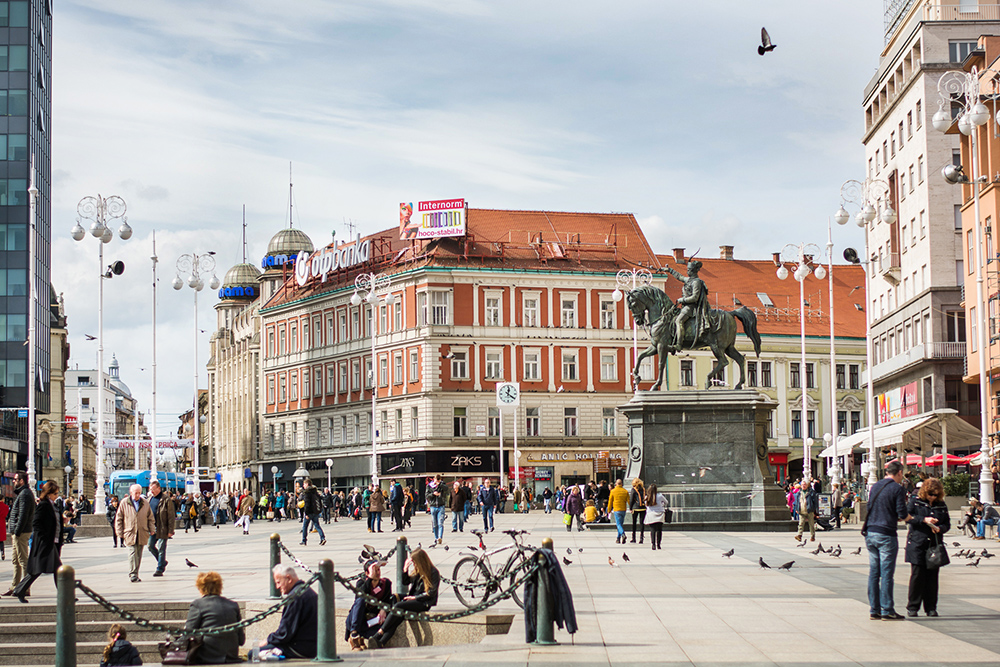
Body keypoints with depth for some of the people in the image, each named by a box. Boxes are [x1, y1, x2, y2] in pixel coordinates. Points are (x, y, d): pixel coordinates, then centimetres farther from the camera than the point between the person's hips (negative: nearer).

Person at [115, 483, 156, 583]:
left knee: (139, 555, 6)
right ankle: (132, 575, -16)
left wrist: (152, 529, 6)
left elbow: (150, 518, 18)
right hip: (129, 534, -3)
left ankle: (135, 574, 15)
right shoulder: (124, 503, 3)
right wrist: (120, 533, 1)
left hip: (142, 534, 3)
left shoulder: (145, 504, 10)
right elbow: (119, 519, 6)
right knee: (132, 553, -14)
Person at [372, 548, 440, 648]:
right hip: (412, 598, 7)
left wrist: (415, 597, -13)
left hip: (424, 602, -7)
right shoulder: (416, 571, 15)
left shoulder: (433, 572, -7)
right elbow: (405, 582, 23)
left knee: (398, 606, -28)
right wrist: (405, 570, 6)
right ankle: (380, 643, -35)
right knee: (397, 618, -22)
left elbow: (432, 592, -12)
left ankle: (379, 633, -28)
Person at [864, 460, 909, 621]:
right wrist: (899, 517, 10)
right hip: (886, 535, -7)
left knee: (873, 573, 9)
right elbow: (902, 515, -12)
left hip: (870, 533, 7)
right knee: (887, 573, -3)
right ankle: (887, 610, -1)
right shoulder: (898, 489, -7)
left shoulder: (875, 487, 14)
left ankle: (874, 610, 11)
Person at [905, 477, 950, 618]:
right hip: (917, 544, -3)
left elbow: (947, 524, 13)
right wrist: (924, 520, -17)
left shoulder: (942, 506, 12)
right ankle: (912, 607, 3)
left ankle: (931, 607, 10)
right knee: (917, 575, -5)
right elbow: (907, 517, -6)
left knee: (932, 576, 3)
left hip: (934, 545, 3)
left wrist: (940, 528, -8)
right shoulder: (915, 502, 4)